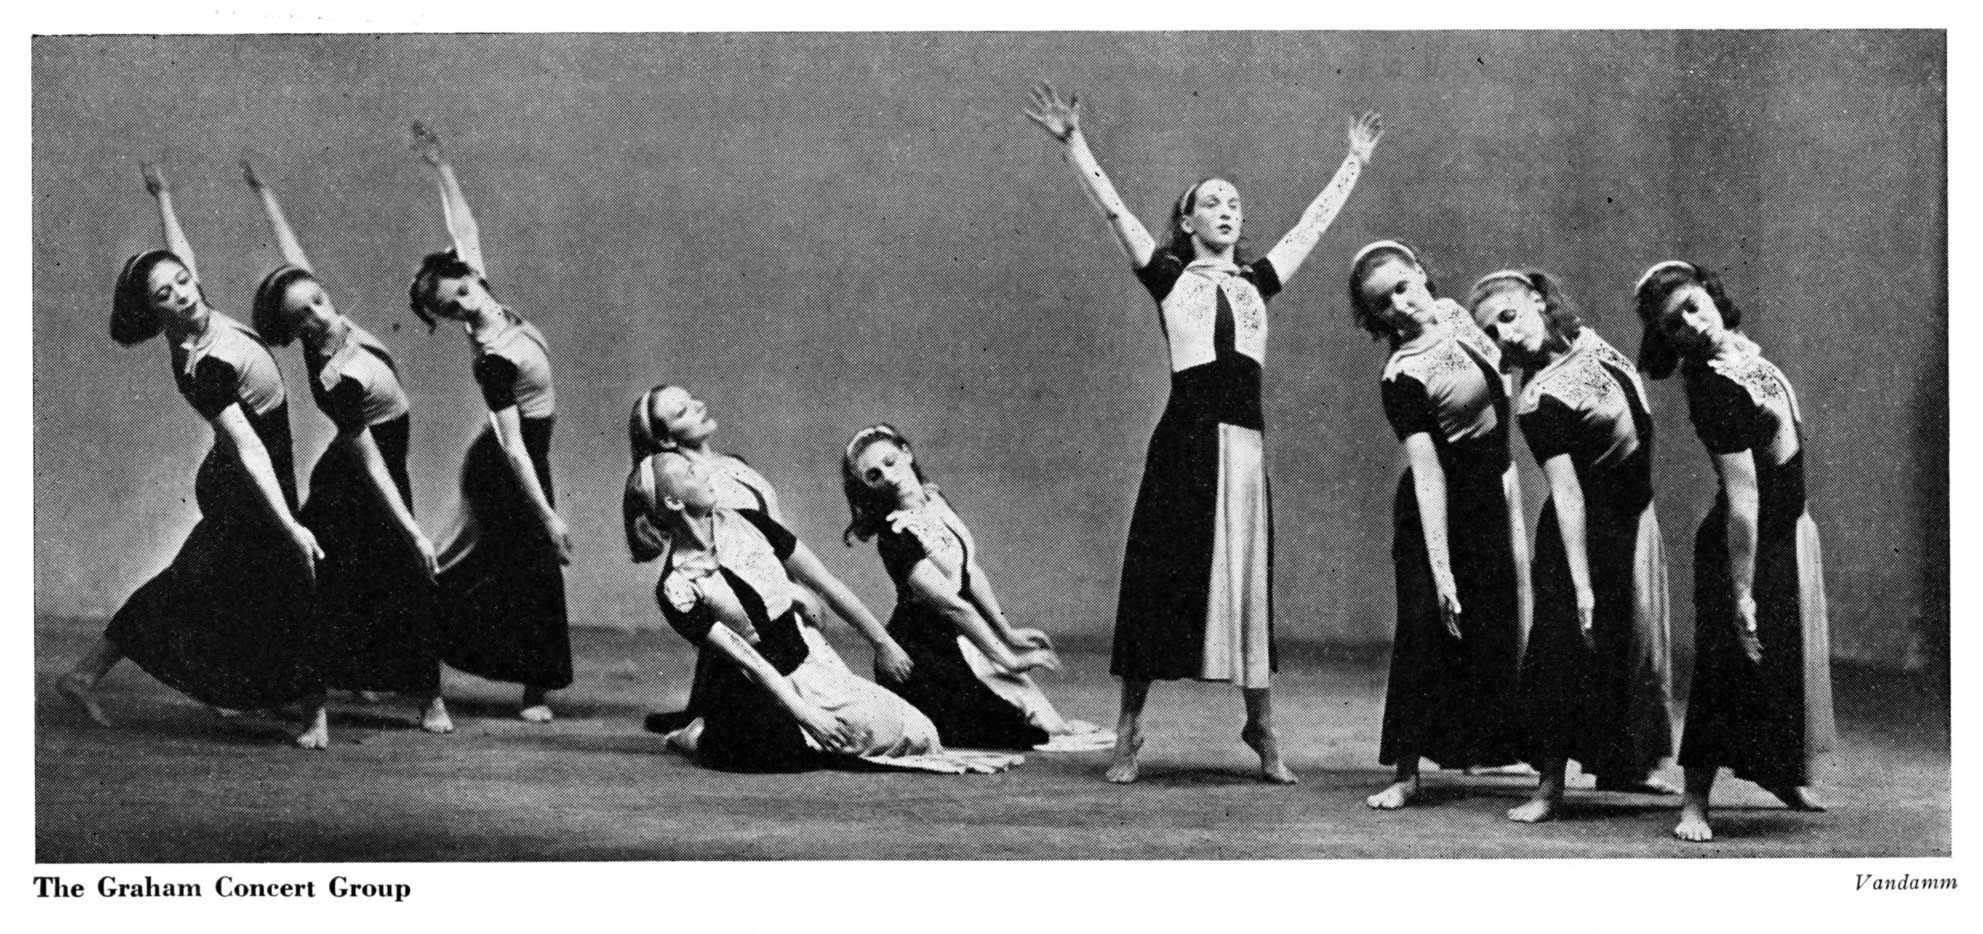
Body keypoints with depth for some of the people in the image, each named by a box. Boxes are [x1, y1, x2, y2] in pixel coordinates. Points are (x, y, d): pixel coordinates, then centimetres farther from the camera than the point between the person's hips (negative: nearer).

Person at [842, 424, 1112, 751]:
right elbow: (952, 605, -22)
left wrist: (1008, 632, 8)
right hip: (921, 659, -8)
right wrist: (1007, 659, -18)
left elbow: (971, 570, 10)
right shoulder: (896, 536, -22)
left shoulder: (934, 499, 3)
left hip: (956, 641, 8)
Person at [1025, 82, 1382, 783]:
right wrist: (1073, 143, -4)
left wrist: (1355, 162, 32)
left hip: (1243, 441, 3)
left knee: (1248, 581, 6)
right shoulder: (1168, 276, 8)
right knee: (1160, 580, -2)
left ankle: (1262, 731, 14)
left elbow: (1313, 224, 26)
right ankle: (1128, 735, 4)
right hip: (1184, 438, -3)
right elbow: (1112, 210, 2)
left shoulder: (1257, 281, 17)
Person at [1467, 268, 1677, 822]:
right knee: (1575, 647, -4)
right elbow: (1567, 493, -28)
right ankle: (1550, 785, 4)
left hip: (1634, 515, 7)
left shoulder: (1583, 341, -4)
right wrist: (1580, 585, -30)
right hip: (1591, 528, -7)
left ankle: (1620, 765, 31)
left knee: (1632, 642, 16)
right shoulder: (1538, 401, -24)